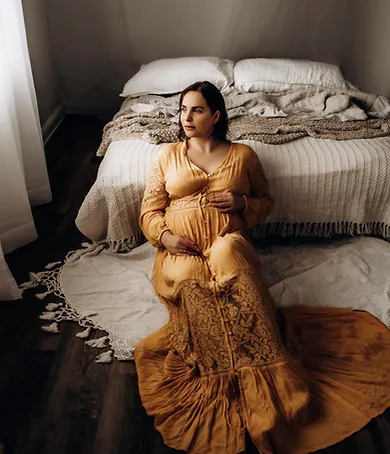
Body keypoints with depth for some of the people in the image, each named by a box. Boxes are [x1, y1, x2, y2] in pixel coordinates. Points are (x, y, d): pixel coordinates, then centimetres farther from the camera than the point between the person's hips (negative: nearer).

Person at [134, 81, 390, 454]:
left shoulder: (242, 154, 15)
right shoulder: (168, 154, 17)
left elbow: (266, 201, 22)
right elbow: (149, 211, 14)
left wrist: (241, 203, -1)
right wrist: (165, 236, -8)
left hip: (228, 243, -1)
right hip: (180, 249, 2)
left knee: (225, 255, -39)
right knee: (188, 280, -36)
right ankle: (261, 385, -29)